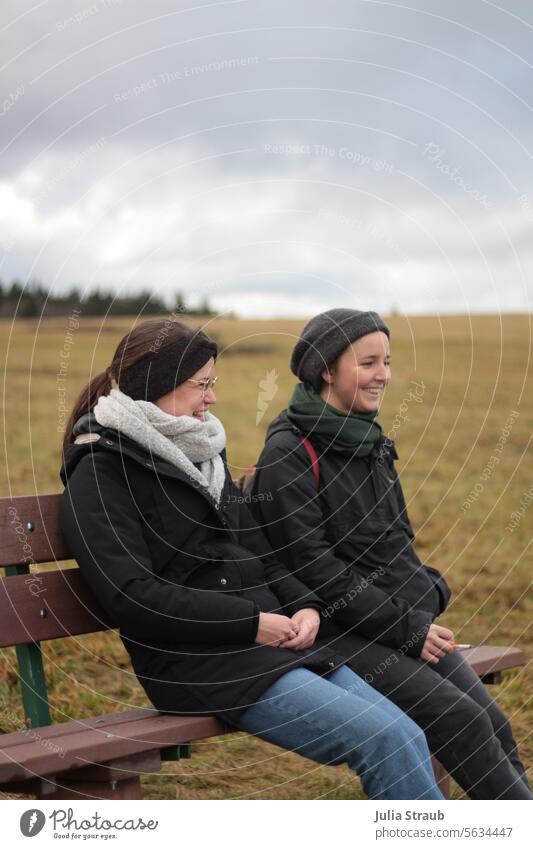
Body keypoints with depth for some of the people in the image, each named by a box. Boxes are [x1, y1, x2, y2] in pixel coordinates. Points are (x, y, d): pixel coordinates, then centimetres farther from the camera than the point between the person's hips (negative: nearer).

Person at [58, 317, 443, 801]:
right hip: (196, 662, -8)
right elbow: (130, 594, -16)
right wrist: (252, 622, -16)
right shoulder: (99, 474, -5)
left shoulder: (203, 453, 20)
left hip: (275, 640, 8)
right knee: (385, 739, -21)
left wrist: (305, 606, 2)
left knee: (408, 740, -9)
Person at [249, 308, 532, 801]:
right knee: (461, 721, -19)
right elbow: (313, 569, -17)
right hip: (340, 632, -7)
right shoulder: (287, 456, -12)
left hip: (408, 625, 7)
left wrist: (428, 595, 3)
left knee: (491, 721, -9)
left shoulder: (369, 441, 13)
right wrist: (405, 628, -16)